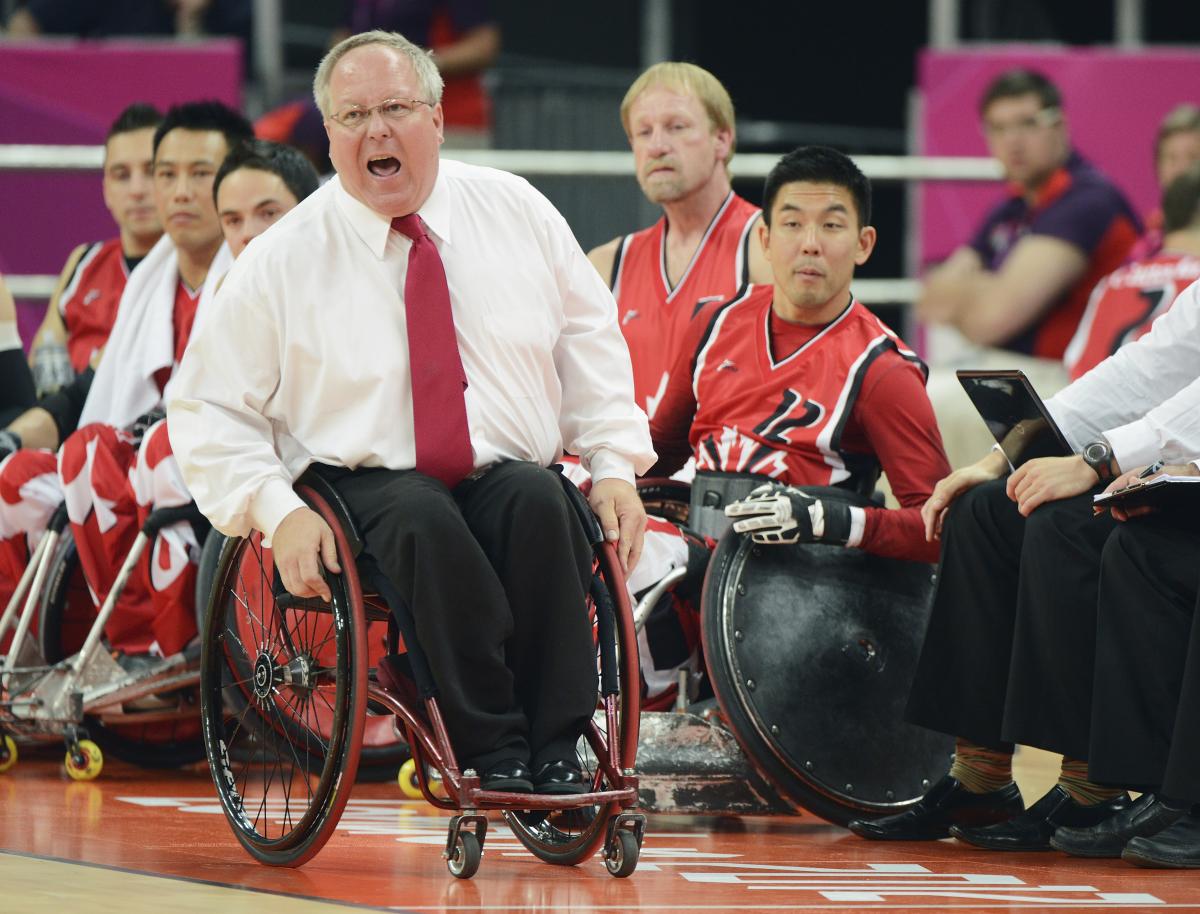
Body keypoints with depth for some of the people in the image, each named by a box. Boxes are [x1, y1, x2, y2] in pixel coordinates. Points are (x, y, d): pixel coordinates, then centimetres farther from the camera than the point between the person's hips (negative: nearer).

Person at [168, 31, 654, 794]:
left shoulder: (517, 213, 10)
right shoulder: (284, 260, 2)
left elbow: (592, 345, 16)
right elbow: (209, 409, 3)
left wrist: (616, 466, 3)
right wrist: (275, 510, -12)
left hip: (510, 475, 2)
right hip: (364, 485, -2)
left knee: (537, 498, -33)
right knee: (422, 518, -36)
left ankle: (556, 750, -32)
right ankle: (494, 752, -35)